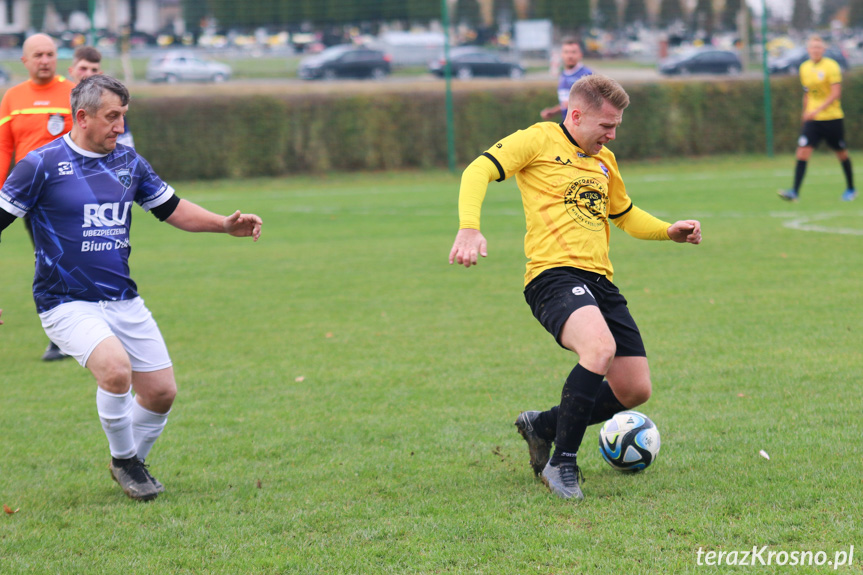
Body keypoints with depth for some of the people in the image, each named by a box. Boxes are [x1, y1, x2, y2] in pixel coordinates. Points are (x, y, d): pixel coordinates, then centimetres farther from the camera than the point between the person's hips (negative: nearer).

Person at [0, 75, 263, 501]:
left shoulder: (128, 162, 7)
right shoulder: (42, 164, -9)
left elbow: (171, 208, 18)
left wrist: (226, 224, 4)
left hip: (123, 301, 6)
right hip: (67, 304, -6)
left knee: (161, 391, 1)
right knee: (115, 367, -29)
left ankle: (132, 463, 29)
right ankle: (123, 459, -5)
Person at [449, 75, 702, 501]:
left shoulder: (604, 161, 24)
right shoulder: (540, 140, 2)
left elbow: (626, 215, 38)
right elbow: (479, 171, -8)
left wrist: (668, 231, 18)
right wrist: (469, 228, -25)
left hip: (600, 281, 8)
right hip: (554, 274, -8)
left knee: (636, 390, 2)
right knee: (601, 348, -35)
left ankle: (543, 425, 25)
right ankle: (562, 465, -23)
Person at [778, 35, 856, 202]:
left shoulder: (831, 66, -9)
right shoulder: (804, 68, 7)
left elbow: (836, 93, -16)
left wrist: (817, 110, -25)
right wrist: (805, 113, 19)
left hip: (832, 117, -4)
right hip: (812, 119, 4)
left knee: (841, 153, 9)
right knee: (802, 152, -12)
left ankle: (850, 189, 28)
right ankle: (795, 192, -17)